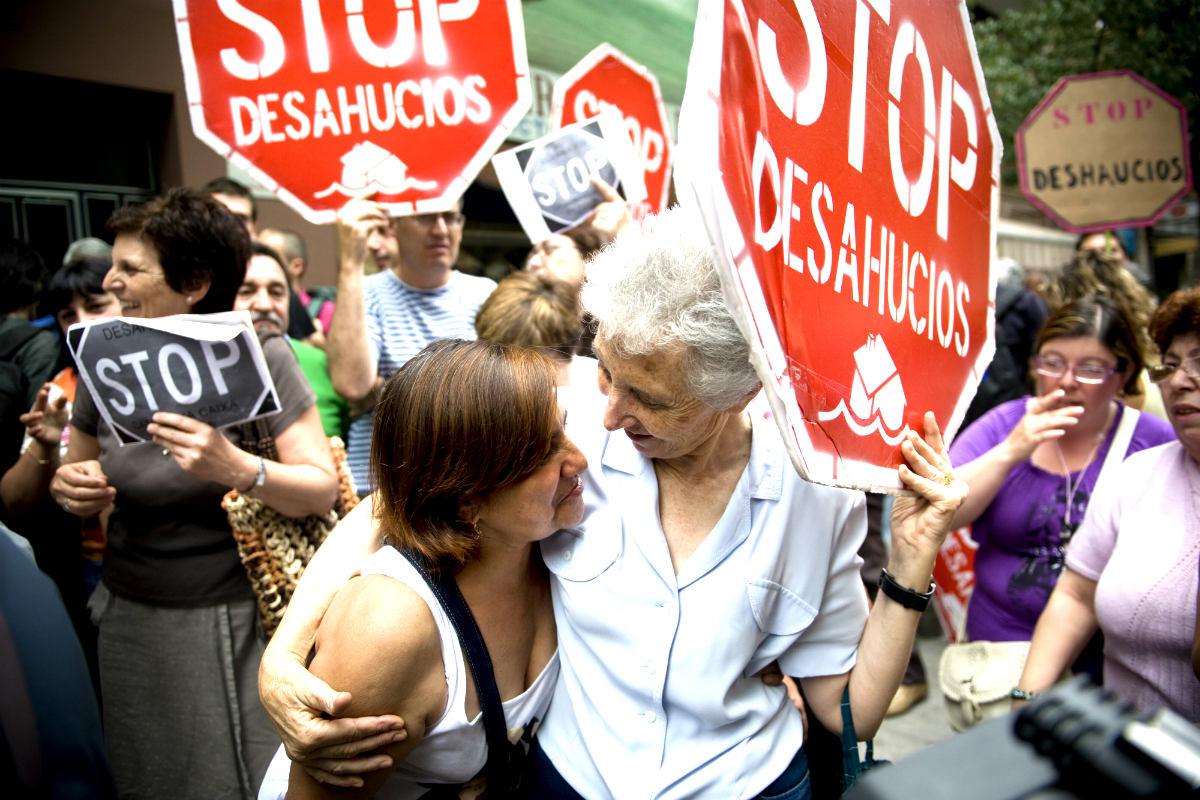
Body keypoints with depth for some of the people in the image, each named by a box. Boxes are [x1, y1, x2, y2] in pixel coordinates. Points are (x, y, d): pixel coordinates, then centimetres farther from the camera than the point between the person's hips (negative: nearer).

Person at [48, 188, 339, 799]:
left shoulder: (259, 358, -12)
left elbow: (322, 492, -14)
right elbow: (77, 484, 13)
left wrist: (238, 469, -31)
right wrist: (68, 489, -10)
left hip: (237, 619, -4)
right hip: (131, 622, 4)